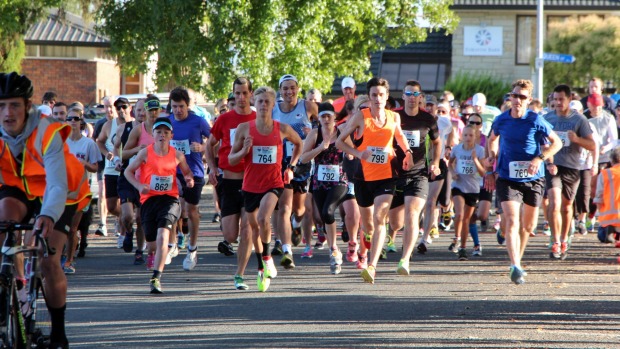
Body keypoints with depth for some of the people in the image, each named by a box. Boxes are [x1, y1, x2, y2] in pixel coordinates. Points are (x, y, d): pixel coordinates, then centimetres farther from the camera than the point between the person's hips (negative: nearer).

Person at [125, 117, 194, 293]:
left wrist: (189, 179, -2)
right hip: (149, 199, 1)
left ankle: (156, 277, -25)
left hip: (170, 199, -1)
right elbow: (128, 171, 8)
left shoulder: (177, 155, 3)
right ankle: (159, 256, 47)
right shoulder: (145, 153, -1)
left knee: (163, 235, -24)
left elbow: (186, 171, 21)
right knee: (152, 244, 6)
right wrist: (139, 186, -9)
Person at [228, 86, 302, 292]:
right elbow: (231, 160, 2)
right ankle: (262, 270, 29)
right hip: (251, 185, 2)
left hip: (273, 184, -2)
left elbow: (299, 144, 19)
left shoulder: (282, 129, -3)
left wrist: (291, 167, 10)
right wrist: (244, 151, -18)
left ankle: (267, 259, -8)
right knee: (255, 228, 11)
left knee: (263, 218, -27)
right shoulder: (244, 129, -3)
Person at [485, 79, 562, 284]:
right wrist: (490, 168, 13)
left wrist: (540, 159, -19)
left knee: (528, 226, 13)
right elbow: (492, 140, 18)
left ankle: (517, 258, 38)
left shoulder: (536, 121, -10)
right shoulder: (501, 120, -2)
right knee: (512, 222, -18)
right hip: (507, 179, 0)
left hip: (533, 179, 0)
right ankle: (515, 267, -28)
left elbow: (557, 143, -3)